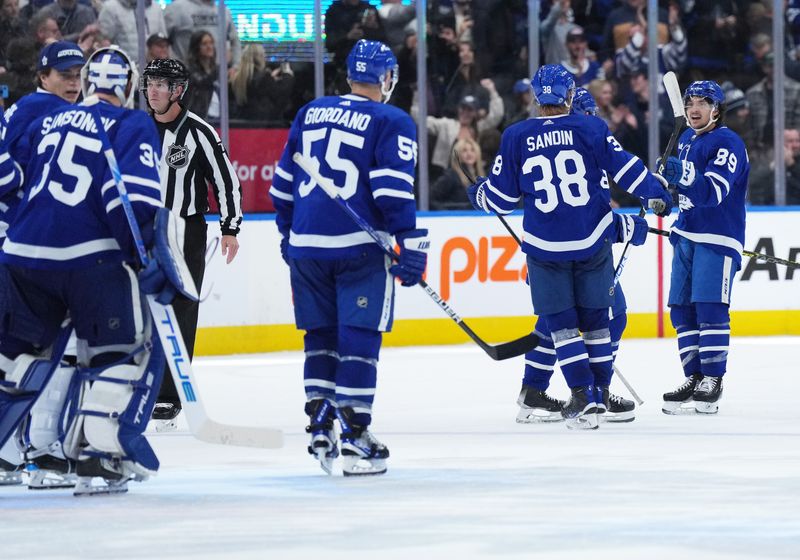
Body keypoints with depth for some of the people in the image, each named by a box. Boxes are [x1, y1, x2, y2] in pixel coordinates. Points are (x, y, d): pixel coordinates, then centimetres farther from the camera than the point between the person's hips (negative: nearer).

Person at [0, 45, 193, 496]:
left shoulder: (45, 124, 20)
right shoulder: (131, 126, 1)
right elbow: (135, 197, -12)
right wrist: (152, 259, -5)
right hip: (91, 258, -5)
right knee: (131, 352, 8)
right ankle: (98, 458, -4)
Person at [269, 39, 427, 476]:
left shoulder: (310, 114, 13)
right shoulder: (391, 123, -3)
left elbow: (283, 182, 17)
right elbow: (393, 191, -14)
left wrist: (288, 231, 28)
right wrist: (411, 244, -12)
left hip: (305, 244, 5)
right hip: (359, 246, -5)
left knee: (320, 337, 15)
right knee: (359, 339, -2)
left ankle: (319, 430, 13)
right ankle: (355, 439, -5)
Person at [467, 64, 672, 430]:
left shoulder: (516, 137, -2)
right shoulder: (591, 129, -3)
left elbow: (501, 198, 4)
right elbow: (624, 167, -3)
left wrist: (478, 194, 25)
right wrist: (655, 195, 11)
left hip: (545, 246, -1)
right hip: (593, 242, 1)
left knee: (561, 323, 6)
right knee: (595, 318, 15)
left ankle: (582, 396, -5)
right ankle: (600, 393, 19)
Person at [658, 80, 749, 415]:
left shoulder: (728, 144, -13)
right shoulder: (686, 139, 14)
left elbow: (713, 191, -27)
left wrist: (682, 180, -38)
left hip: (718, 237, -8)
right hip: (687, 236, 8)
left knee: (710, 308, -13)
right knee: (682, 310, 7)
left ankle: (713, 381, -10)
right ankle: (693, 378, 13)